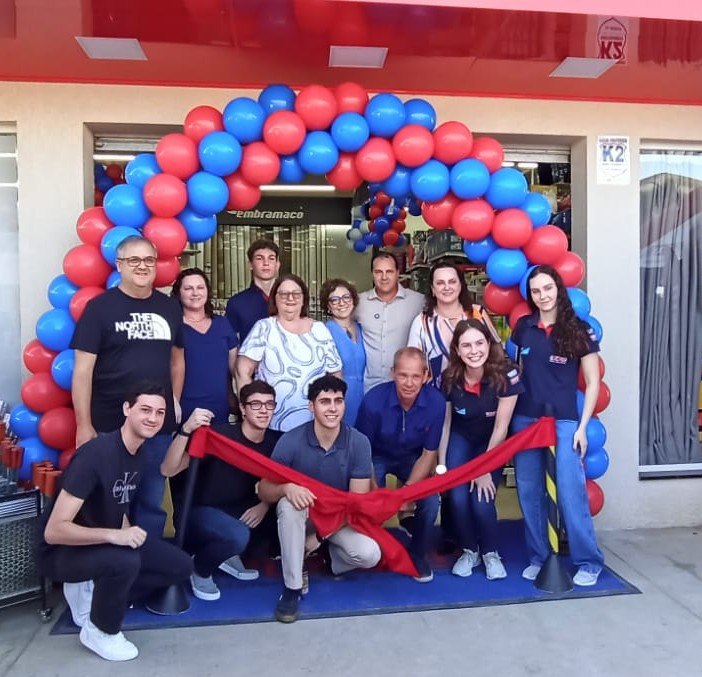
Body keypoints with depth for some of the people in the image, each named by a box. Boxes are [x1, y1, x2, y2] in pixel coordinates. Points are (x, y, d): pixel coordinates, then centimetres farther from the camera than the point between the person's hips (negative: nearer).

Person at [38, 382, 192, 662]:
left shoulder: (140, 454, -2)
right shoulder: (95, 454, -28)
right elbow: (54, 531, -30)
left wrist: (127, 532, -8)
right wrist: (114, 535, -38)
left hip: (108, 543, 8)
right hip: (62, 552, -8)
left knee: (180, 566, -1)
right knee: (125, 561, -37)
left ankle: (91, 591, 9)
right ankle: (99, 631, -6)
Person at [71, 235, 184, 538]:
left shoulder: (169, 308, 7)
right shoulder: (100, 307, -6)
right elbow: (83, 369, -8)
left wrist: (175, 400, 8)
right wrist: (84, 426, -11)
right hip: (110, 426, -3)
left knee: (152, 502, 14)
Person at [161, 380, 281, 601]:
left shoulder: (274, 441, -8)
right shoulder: (220, 435, -24)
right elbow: (167, 471, -30)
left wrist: (265, 504, -14)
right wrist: (186, 429, -45)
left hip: (237, 512, 6)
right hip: (197, 511, -6)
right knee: (237, 536, -35)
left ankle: (230, 555, 8)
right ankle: (200, 570, -1)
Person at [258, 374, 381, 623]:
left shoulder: (359, 443, -19)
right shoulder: (291, 441, -21)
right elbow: (264, 491, -14)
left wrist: (319, 537, -21)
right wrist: (287, 487, -38)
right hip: (302, 515, 0)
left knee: (369, 555, -26)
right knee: (289, 504, -35)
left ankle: (330, 556, 10)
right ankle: (292, 587, -18)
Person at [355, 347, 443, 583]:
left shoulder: (436, 402, -25)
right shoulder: (374, 400, -30)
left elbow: (429, 453, -11)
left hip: (412, 458, 2)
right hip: (377, 457, -1)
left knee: (430, 500, -20)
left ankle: (418, 554, 11)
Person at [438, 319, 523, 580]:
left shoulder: (506, 375, -26)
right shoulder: (449, 378, -18)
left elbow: (501, 428, -19)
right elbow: (444, 425, -6)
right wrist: (441, 466, -5)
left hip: (492, 444, -1)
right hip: (461, 440, 2)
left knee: (481, 500, -16)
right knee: (458, 497, -14)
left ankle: (491, 553, 14)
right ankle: (469, 551, 15)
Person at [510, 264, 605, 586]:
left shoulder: (579, 331, -3)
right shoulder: (523, 328, 6)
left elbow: (593, 383, -1)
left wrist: (582, 426, -6)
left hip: (564, 422, -3)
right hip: (525, 420, 3)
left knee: (570, 492, -4)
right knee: (529, 492, 7)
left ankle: (589, 561, 12)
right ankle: (538, 557, 21)